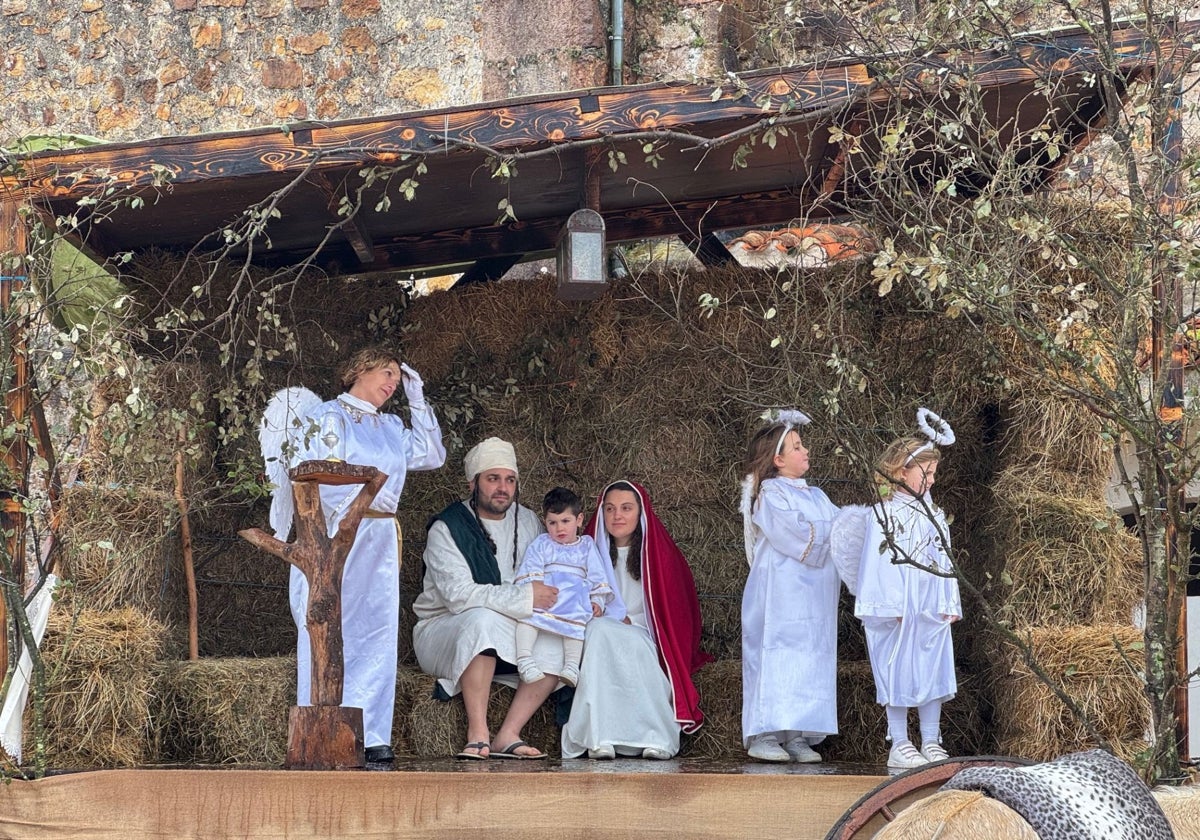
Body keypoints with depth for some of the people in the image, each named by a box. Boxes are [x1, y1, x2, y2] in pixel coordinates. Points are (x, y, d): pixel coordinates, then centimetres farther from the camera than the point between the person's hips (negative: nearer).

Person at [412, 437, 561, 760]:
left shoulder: (528, 522, 8)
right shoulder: (447, 529, -11)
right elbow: (459, 595, -24)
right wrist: (525, 597, -27)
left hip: (503, 641, 6)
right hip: (443, 632, -6)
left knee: (555, 643, -20)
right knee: (483, 619, -37)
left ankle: (507, 735, -24)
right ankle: (477, 734, -36)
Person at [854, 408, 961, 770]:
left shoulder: (934, 515, 15)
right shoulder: (884, 515, -5)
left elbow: (944, 561, 15)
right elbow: (878, 564, -10)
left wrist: (950, 604, 9)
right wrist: (890, 607, -16)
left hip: (932, 610, 6)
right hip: (899, 610, -6)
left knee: (933, 672, 6)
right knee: (899, 672, -2)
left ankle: (931, 744, 12)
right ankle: (900, 747, 3)